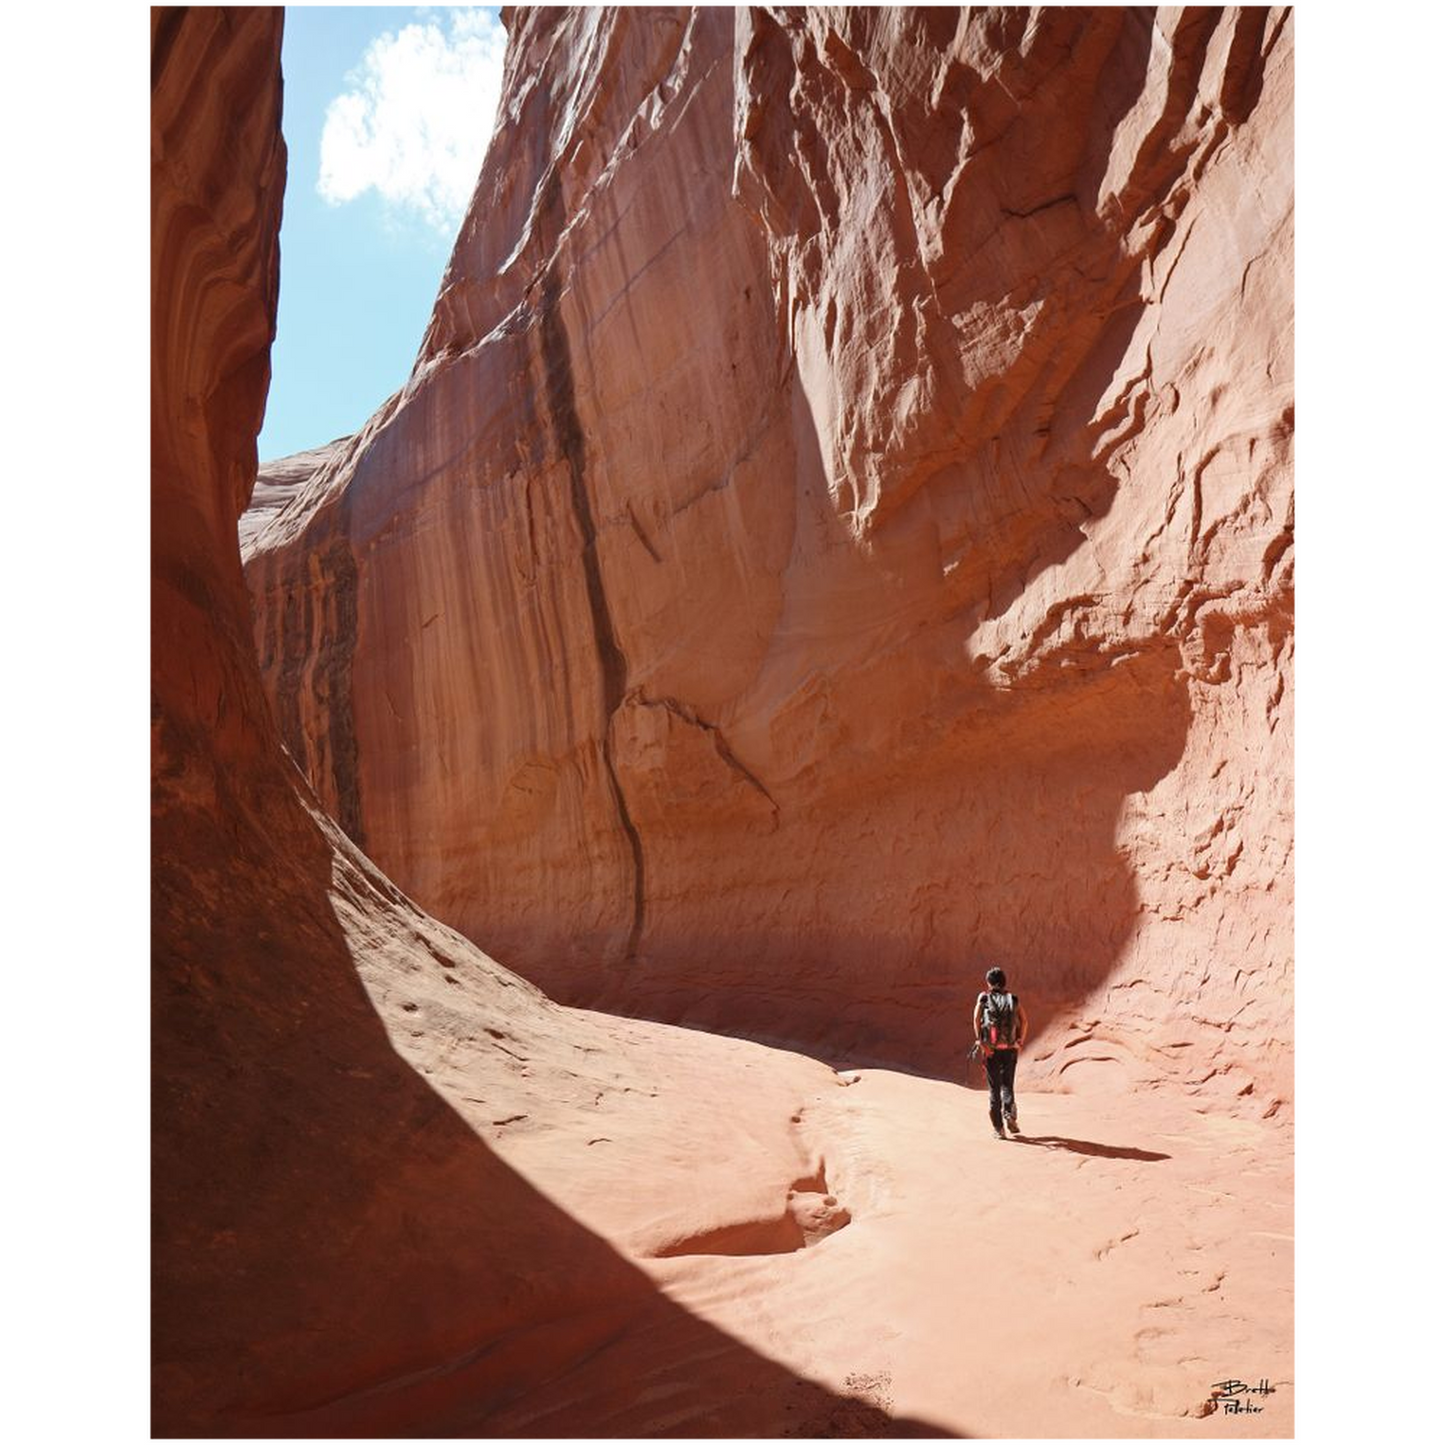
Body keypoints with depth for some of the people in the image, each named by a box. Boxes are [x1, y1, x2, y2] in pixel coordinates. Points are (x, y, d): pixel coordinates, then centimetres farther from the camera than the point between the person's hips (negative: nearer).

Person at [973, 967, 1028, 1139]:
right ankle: (1009, 1112, -8)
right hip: (1010, 1049, 1)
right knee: (1007, 1084, 17)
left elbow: (977, 1018, -12)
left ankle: (998, 1128, 7)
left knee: (994, 1088, 8)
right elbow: (1024, 1020, -3)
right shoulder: (1013, 999, 8)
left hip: (991, 1050, -1)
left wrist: (979, 1040, -10)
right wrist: (1021, 1041, 3)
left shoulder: (984, 998, 3)